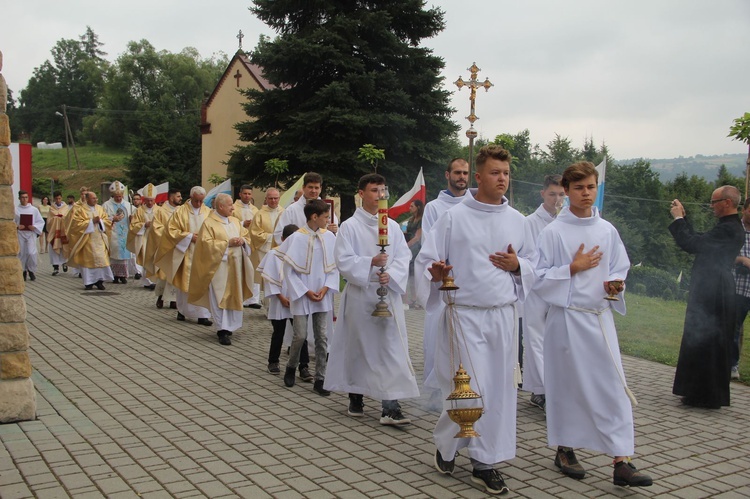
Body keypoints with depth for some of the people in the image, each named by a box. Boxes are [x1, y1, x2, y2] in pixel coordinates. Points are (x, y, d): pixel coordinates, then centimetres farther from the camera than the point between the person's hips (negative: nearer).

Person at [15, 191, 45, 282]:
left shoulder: (34, 209, 4)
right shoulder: (15, 210, 3)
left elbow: (41, 221, 7)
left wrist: (34, 227, -9)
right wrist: (17, 226, -12)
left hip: (31, 234, -1)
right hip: (20, 234, 1)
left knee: (31, 253, -12)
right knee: (22, 253, 4)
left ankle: (31, 271, 7)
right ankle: (24, 271, 19)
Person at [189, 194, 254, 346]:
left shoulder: (235, 221, 14)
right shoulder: (209, 223, -6)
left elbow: (246, 235, 17)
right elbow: (207, 244, -14)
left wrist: (242, 240, -6)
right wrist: (228, 243, -17)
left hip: (236, 266, 6)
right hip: (219, 266, -6)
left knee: (234, 296, 9)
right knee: (220, 297, -7)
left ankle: (229, 326, 20)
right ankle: (222, 330, -6)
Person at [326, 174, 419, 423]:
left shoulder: (392, 226, 9)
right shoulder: (350, 226, -2)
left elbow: (404, 257, 3)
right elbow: (344, 261, -9)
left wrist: (391, 275, -15)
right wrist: (371, 262, -23)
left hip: (389, 293, 2)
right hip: (360, 294, -2)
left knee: (392, 348, -5)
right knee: (358, 346, 9)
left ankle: (390, 406, -4)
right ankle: (355, 397, 27)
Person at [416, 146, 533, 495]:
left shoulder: (516, 220, 8)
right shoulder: (454, 217, -4)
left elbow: (532, 269, 18)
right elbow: (425, 261, -3)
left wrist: (516, 266, -4)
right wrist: (435, 272, -25)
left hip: (503, 315, 4)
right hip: (465, 315, -4)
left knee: (499, 390, 5)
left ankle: (485, 462, 20)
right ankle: (445, 444, 23)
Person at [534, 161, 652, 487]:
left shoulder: (607, 230, 7)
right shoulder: (553, 232, -5)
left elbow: (620, 270, 15)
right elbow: (538, 278, -6)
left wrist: (615, 284, -6)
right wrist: (573, 268, -14)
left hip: (600, 316, 4)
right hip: (566, 316, -3)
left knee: (613, 386, -2)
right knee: (567, 384, 6)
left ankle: (621, 461, 2)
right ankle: (564, 450, 24)